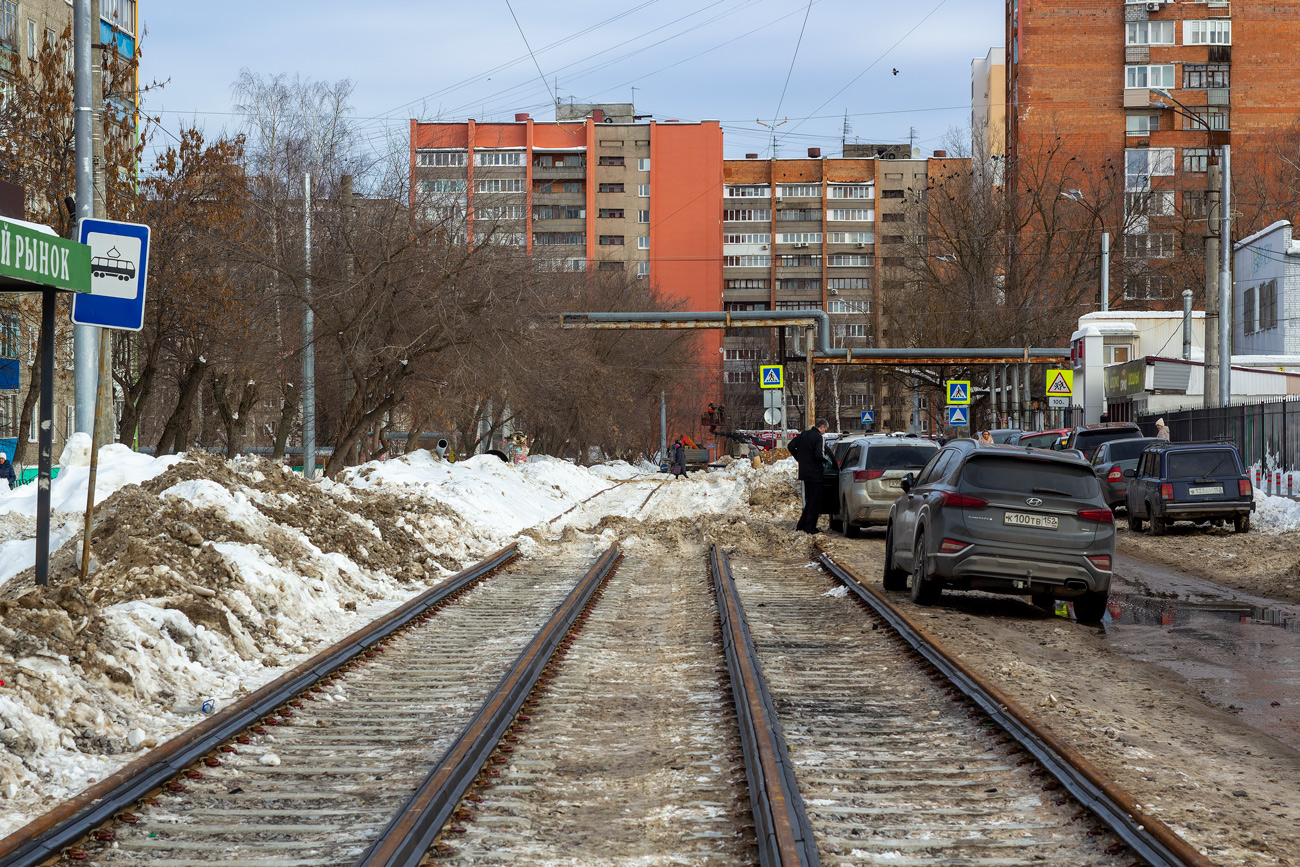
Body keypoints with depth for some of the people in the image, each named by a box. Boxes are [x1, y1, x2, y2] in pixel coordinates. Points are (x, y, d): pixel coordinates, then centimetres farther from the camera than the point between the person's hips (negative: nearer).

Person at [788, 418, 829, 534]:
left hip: (804, 472, 8)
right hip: (814, 473, -8)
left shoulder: (804, 434, 8)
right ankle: (810, 527, 2)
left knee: (810, 500, 19)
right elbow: (819, 455, -26)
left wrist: (798, 458, 19)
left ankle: (801, 525, 18)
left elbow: (791, 446, 15)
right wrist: (825, 459, -5)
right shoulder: (819, 438, -15)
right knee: (815, 501, 1)